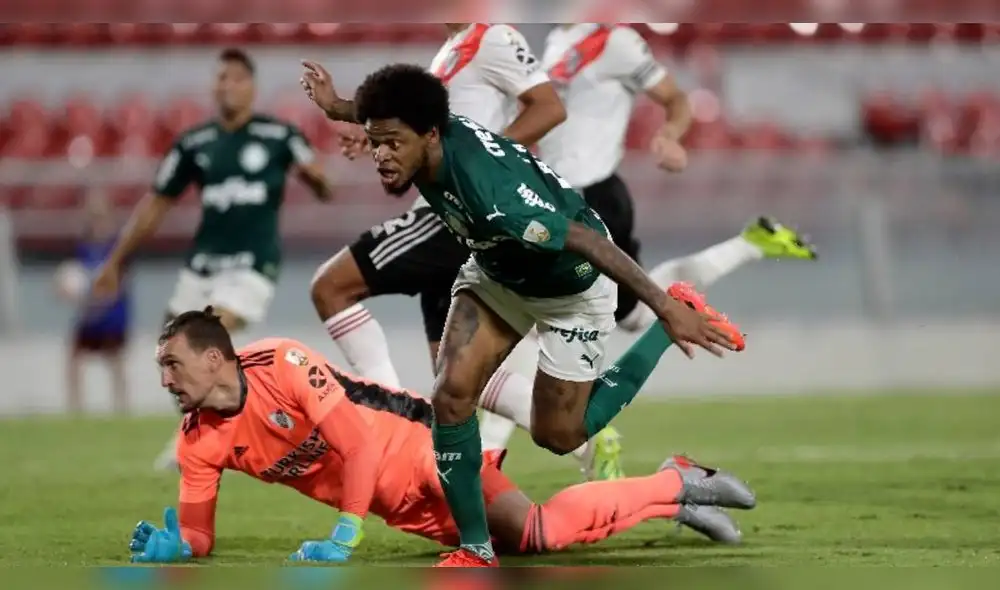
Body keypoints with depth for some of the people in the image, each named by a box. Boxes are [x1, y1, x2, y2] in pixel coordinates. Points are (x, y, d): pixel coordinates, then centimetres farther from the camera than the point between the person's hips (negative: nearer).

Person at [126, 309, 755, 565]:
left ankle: (679, 484, -1)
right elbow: (200, 537, 2)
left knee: (541, 529, -22)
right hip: (407, 512, 6)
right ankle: (676, 489, 16)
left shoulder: (283, 366, -23)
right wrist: (170, 546, -21)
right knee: (535, 536, -1)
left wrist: (344, 536, -30)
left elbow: (360, 444, -25)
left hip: (417, 447, -6)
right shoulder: (200, 442, -4)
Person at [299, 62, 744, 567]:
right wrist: (337, 108, 11)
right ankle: (475, 551, 3)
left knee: (557, 436, 7)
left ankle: (671, 327, 22)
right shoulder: (422, 140, -22)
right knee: (451, 394, -12)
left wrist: (668, 310, -38)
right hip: (497, 272, 6)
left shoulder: (489, 189, -44)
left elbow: (588, 240, -39)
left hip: (570, 284, -6)